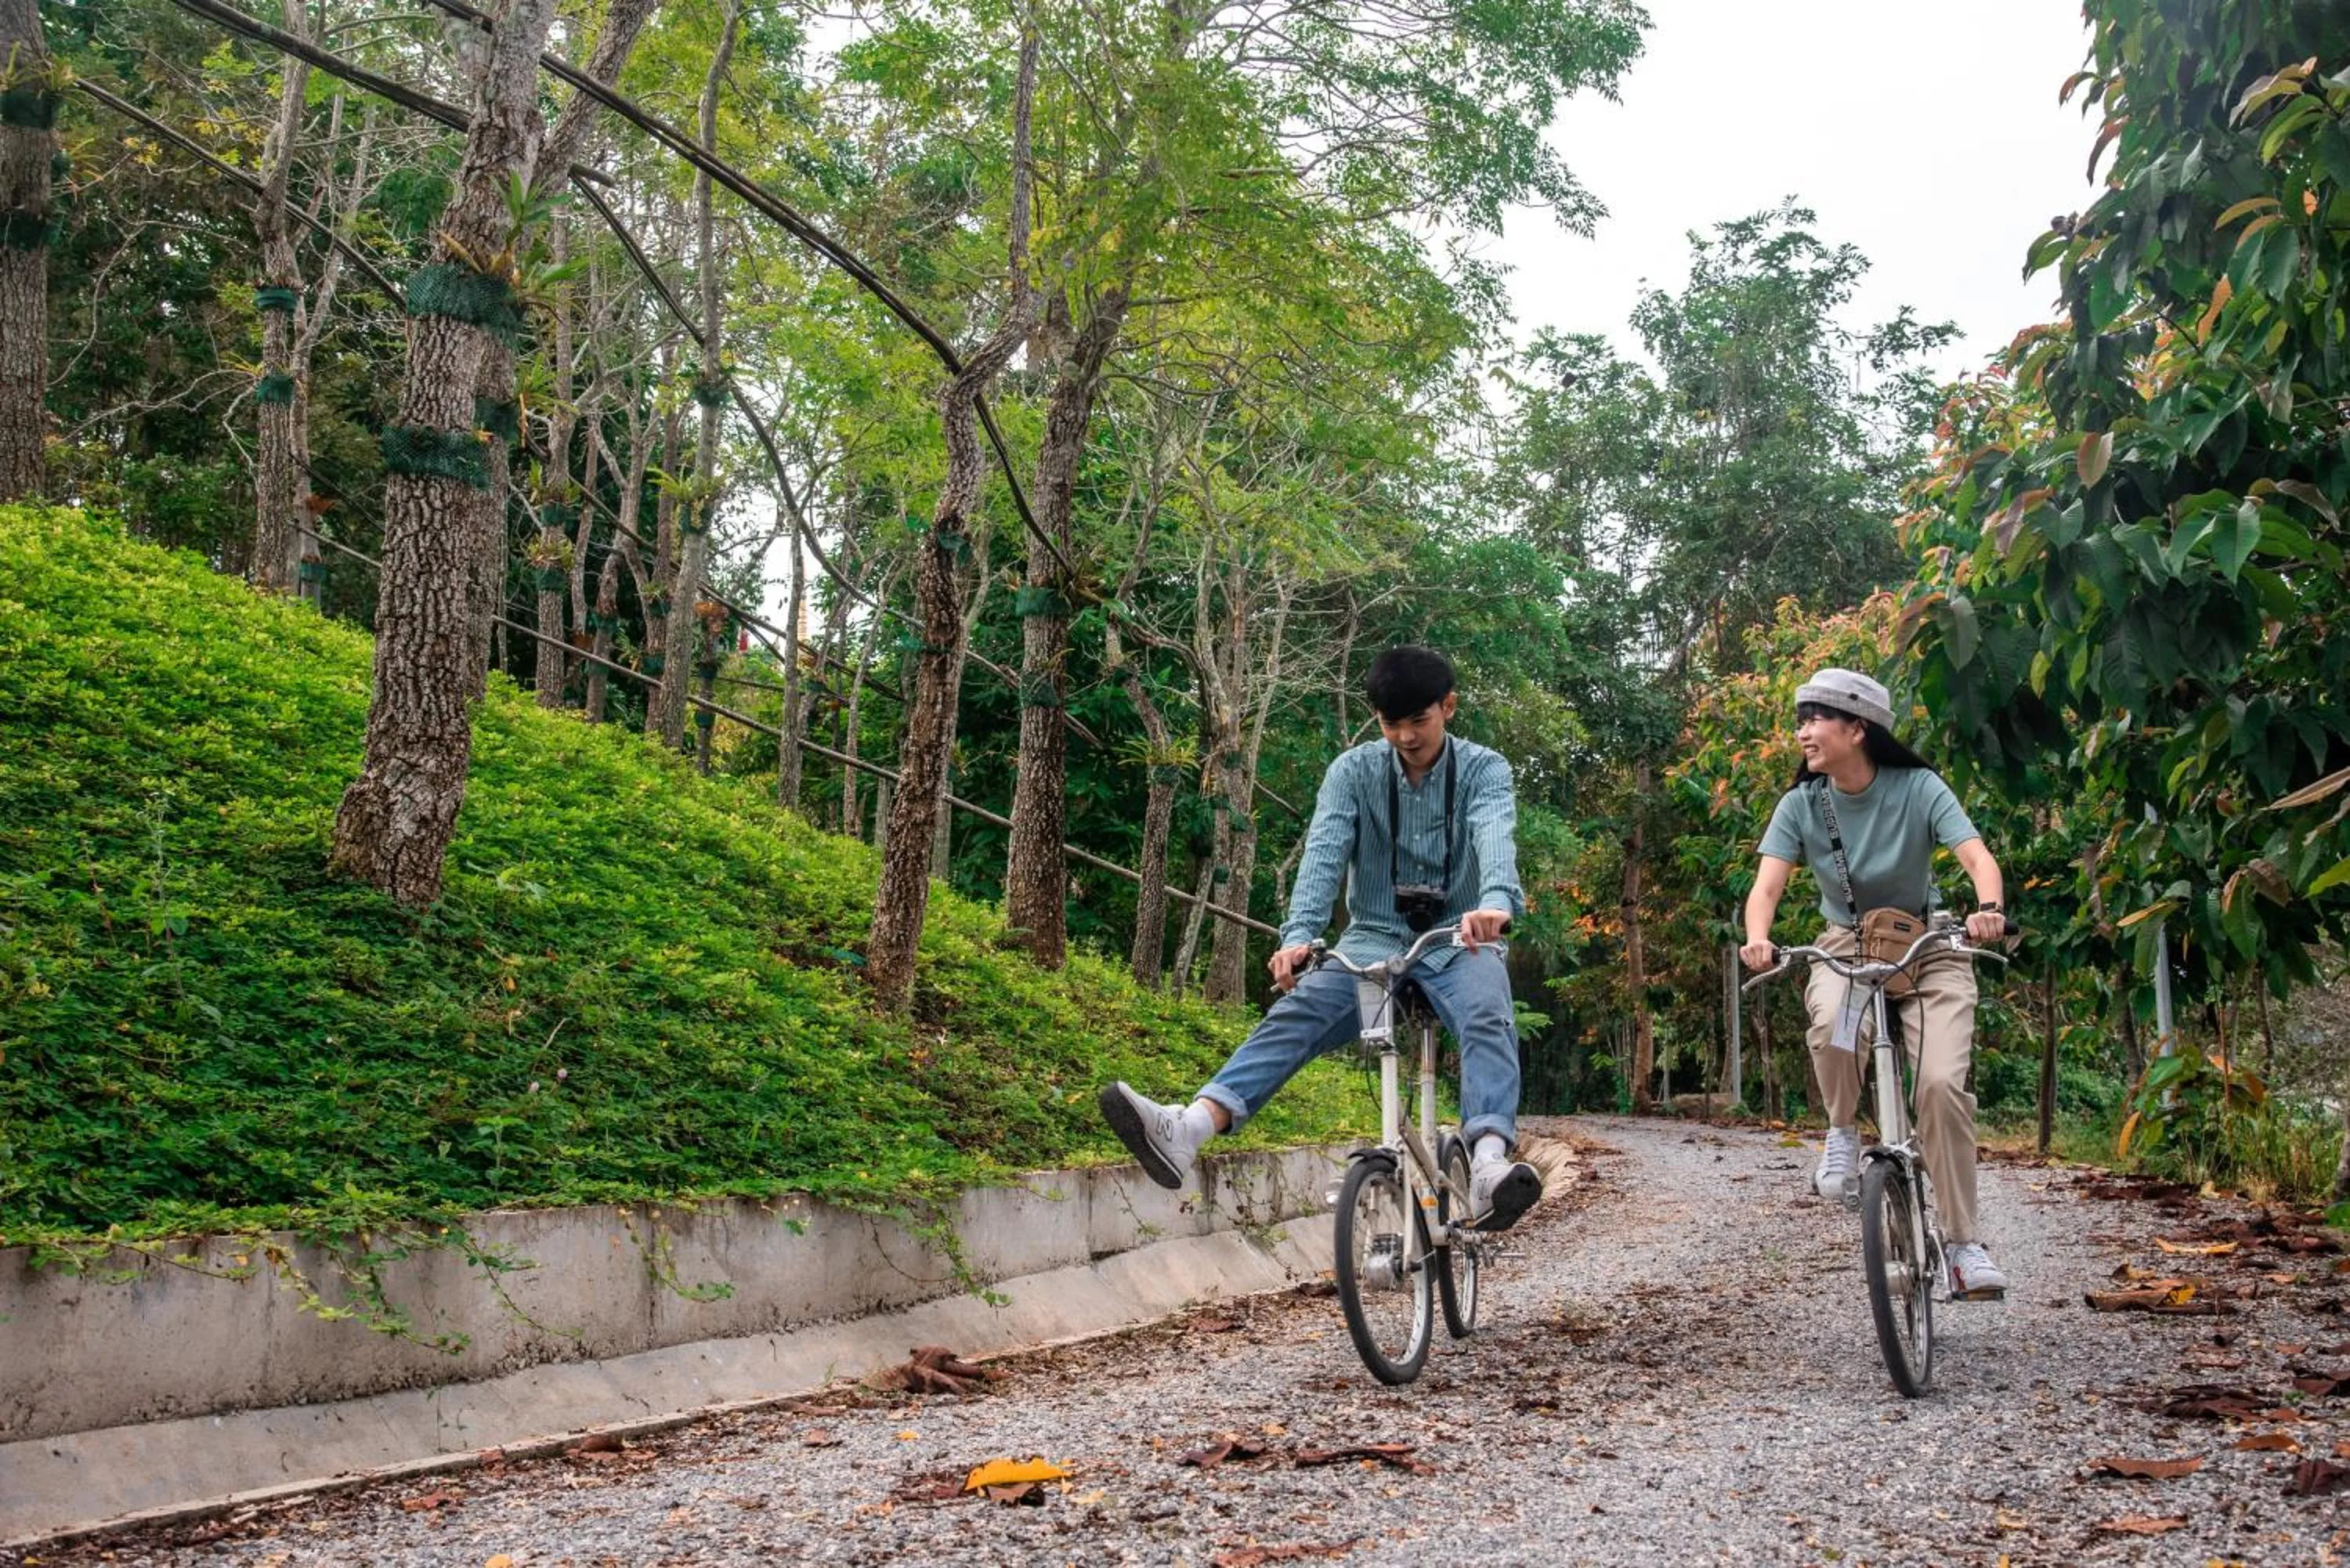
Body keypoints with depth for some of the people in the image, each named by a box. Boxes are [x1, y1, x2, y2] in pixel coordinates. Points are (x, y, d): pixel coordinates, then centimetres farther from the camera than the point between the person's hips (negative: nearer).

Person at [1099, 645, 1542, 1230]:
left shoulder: (1484, 769, -5)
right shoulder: (1354, 771, 0)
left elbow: (1495, 837, -26)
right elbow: (1324, 853, -15)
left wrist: (1495, 903, -49)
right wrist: (1298, 935, -34)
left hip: (1459, 941, -1)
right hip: (1375, 936, 1)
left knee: (1489, 1021, -34)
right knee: (1296, 1011, -26)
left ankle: (1489, 1164, -55)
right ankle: (1190, 1128, -46)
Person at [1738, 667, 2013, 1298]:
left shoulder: (1919, 789, -14)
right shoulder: (1801, 805, -8)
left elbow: (1978, 856, -26)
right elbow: (1767, 885, -18)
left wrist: (1988, 908, -48)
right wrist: (1757, 938, -40)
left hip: (1928, 948, -1)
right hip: (1847, 946, 1)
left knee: (1943, 1082, -20)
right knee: (1831, 1024, -35)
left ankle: (1963, 1241, -7)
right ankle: (1843, 1130, -5)